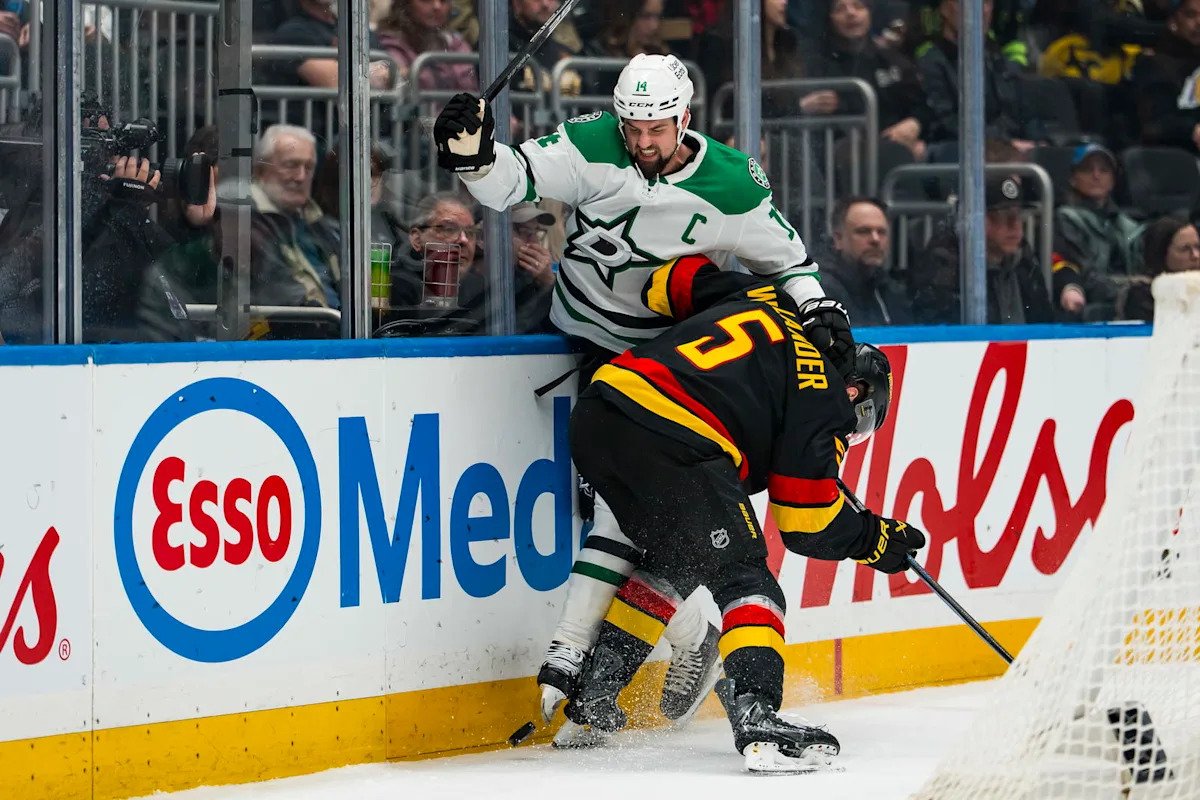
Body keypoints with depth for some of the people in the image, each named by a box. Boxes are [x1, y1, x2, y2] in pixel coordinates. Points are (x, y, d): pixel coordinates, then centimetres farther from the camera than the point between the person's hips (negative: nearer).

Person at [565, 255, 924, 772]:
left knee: (677, 564, 26)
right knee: (742, 577, 0)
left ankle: (591, 697, 25)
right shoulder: (823, 401, 8)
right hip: (673, 446, -8)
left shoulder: (760, 299, 27)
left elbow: (676, 277, 33)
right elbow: (809, 523, 9)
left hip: (595, 416, 8)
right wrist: (875, 539, 25)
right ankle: (755, 716, -18)